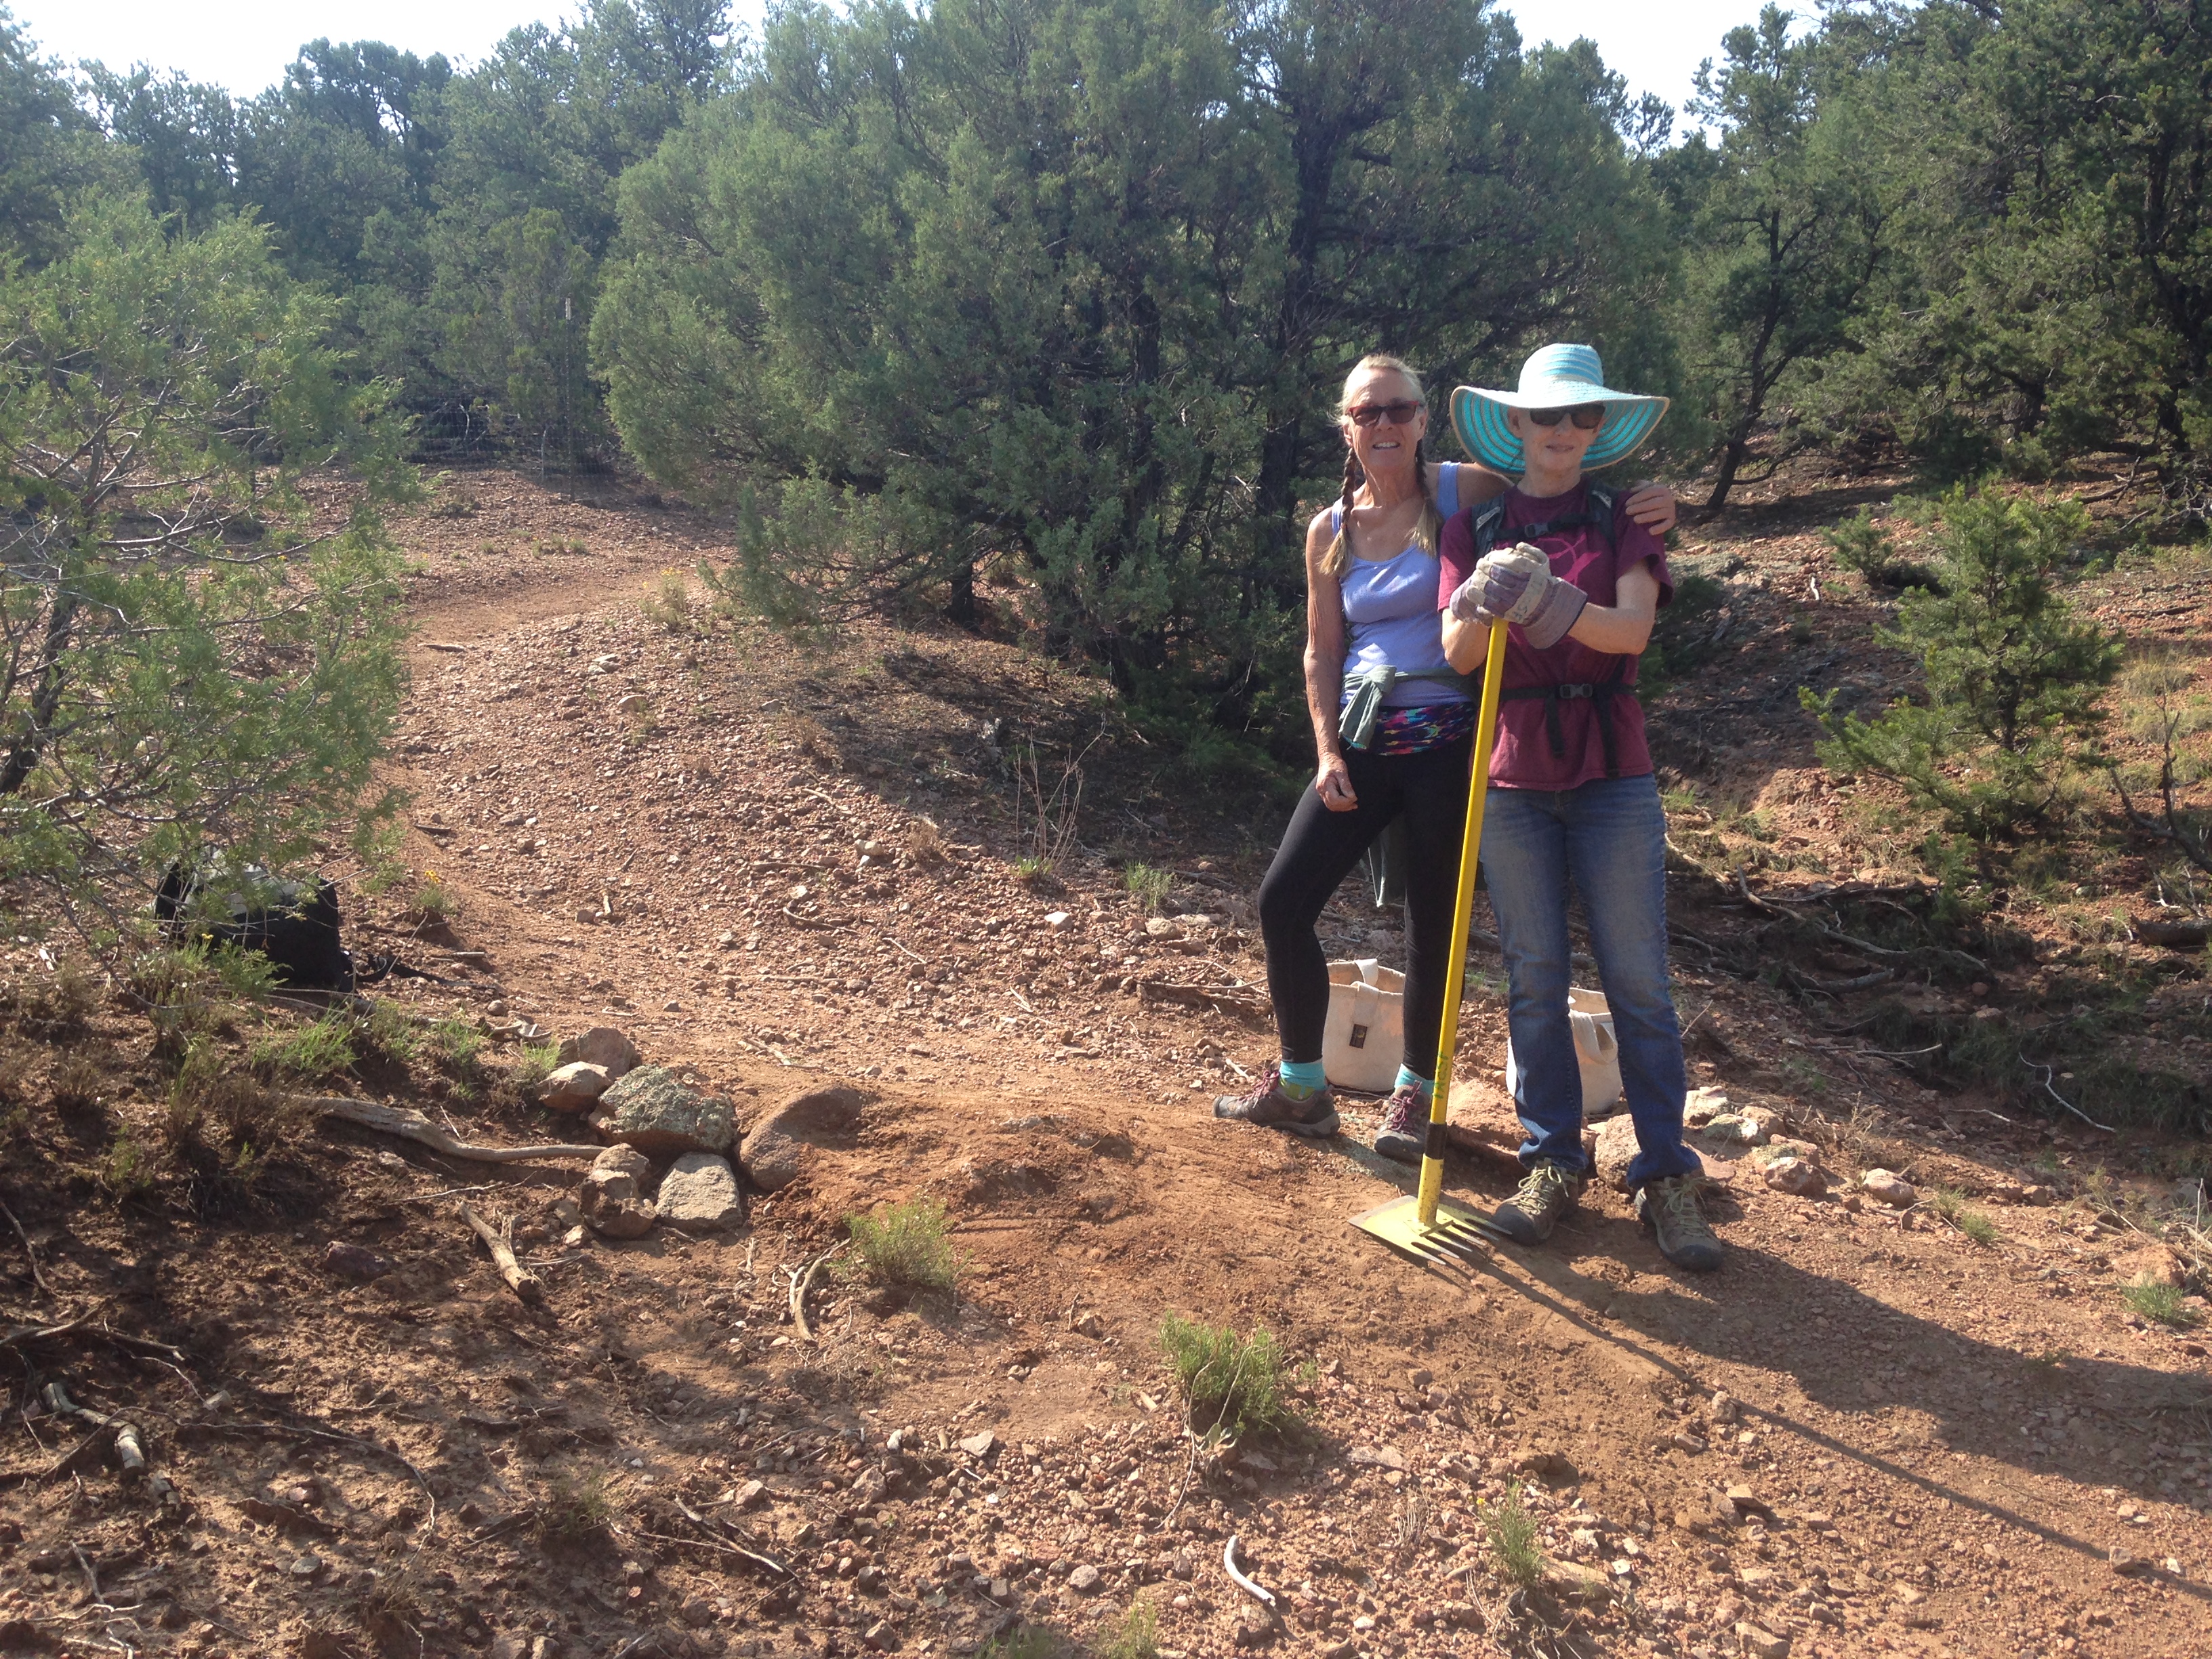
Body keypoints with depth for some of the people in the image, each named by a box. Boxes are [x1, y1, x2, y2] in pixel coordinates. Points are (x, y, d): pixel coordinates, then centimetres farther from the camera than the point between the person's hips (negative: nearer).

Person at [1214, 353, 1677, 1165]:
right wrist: (1329, 753, 0)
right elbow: (1322, 651, 9)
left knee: (1432, 921, 4)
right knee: (1283, 900, 1)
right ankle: (1300, 1086, 18)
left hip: (1445, 740, -4)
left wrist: (1643, 505, -26)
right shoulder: (1330, 530, 7)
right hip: (1363, 741, 4)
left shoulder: (1463, 493, -4)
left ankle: (1415, 1095, 22)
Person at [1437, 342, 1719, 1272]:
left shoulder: (1623, 523, 6)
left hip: (1611, 777, -1)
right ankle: (1553, 1163, 16)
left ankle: (1666, 1174, 8)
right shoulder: (1475, 530, 8)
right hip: (1513, 781, 1)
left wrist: (1547, 603, -30)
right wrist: (1488, 601, -27)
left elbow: (1633, 627, -12)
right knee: (1534, 979, 5)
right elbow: (1456, 650, -5)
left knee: (1637, 980, 0)